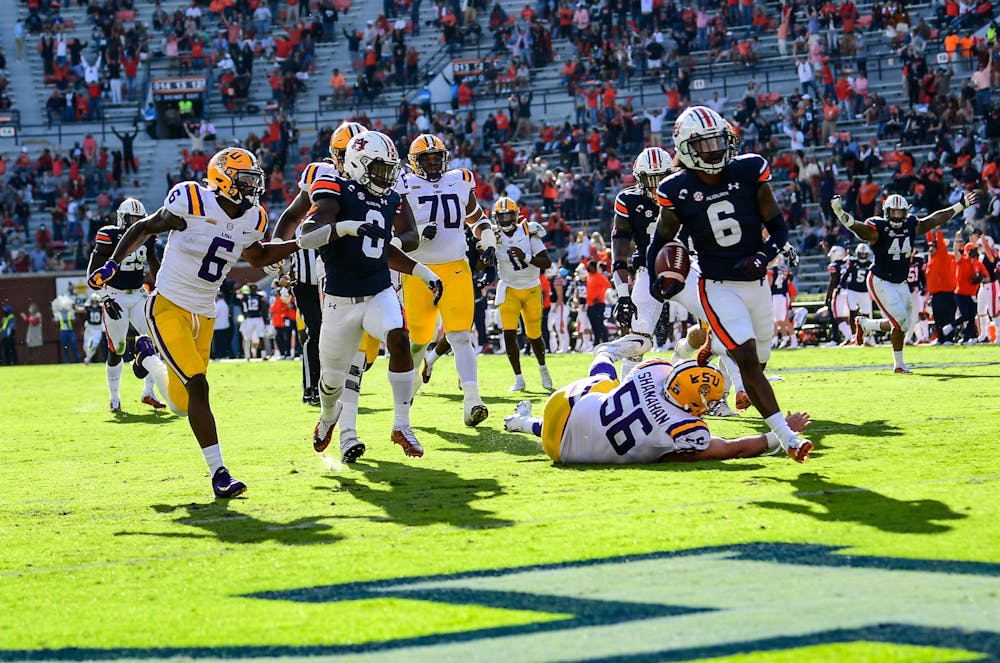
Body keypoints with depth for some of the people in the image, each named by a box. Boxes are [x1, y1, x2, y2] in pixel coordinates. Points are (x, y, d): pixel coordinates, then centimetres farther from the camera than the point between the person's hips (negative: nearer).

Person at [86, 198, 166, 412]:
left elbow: (154, 265, 20)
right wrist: (106, 299, -21)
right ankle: (114, 399, 12)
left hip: (138, 296, 5)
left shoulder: (147, 237, 3)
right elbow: (93, 271, -13)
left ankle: (148, 392, 2)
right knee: (116, 350, -2)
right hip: (115, 297, -5)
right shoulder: (109, 237, -14)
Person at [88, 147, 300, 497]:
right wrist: (112, 265, -6)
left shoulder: (251, 221, 2)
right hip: (168, 308, -6)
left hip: (204, 316, 6)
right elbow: (145, 227, -2)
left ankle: (149, 357, 40)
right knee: (198, 386, -19)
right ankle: (218, 474, -14)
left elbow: (258, 256, 22)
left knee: (181, 403, 10)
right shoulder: (191, 203, -16)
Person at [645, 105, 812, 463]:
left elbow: (778, 228, 1)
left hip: (756, 283, 4)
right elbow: (661, 241, 7)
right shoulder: (677, 190, -8)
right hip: (718, 287, -4)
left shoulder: (750, 171, -5)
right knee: (748, 358, -19)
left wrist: (763, 256, -18)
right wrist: (657, 279, -10)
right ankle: (787, 437, -22)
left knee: (758, 361, 11)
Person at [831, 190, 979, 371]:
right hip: (880, 282, -7)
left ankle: (864, 324, 29)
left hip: (900, 283, 7)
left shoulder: (912, 226, 0)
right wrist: (840, 212, -54)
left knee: (903, 325, 7)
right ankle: (899, 364, 7)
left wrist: (961, 205, 14)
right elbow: (855, 226, -34)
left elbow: (936, 219, 11)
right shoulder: (877, 229, -18)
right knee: (900, 319, -15)